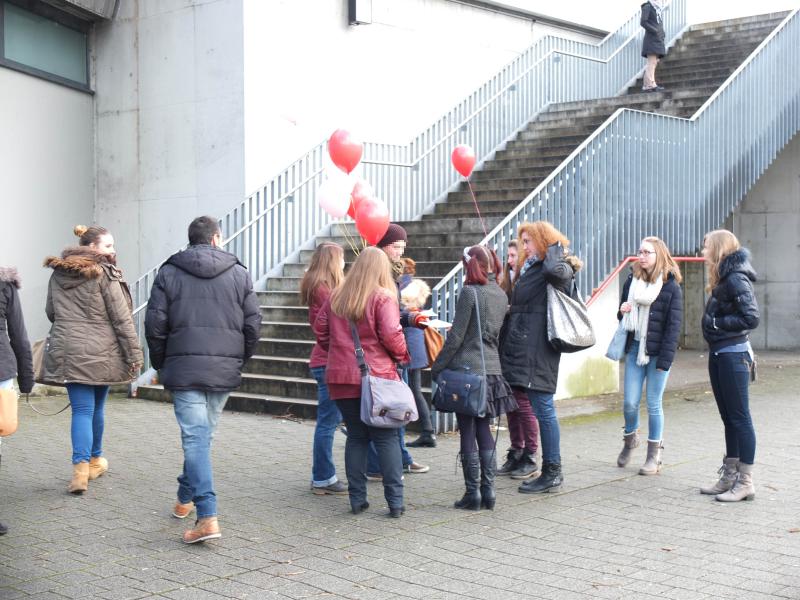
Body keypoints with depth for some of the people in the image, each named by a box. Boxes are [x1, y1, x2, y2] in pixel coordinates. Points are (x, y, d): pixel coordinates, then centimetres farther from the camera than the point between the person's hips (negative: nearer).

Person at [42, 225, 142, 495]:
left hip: (67, 352, 3)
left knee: (81, 409, 1)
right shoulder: (105, 275, -9)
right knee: (96, 407, 15)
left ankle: (81, 467, -14)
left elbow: (51, 312, 17)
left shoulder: (58, 275, 7)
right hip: (101, 352, -3)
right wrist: (134, 354, -7)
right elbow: (121, 319, -10)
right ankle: (95, 460, 32)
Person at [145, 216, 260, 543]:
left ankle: (207, 516, -15)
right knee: (204, 434, 17)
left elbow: (155, 325, 0)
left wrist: (161, 365, 13)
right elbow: (253, 324, 3)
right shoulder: (239, 273, 6)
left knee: (195, 437, -6)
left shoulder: (169, 273, 3)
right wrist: (239, 360, 17)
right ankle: (186, 497, 33)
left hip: (184, 368, -2)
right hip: (224, 370, 2)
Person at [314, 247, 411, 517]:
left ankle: (357, 499, 12)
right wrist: (402, 356, 1)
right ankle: (395, 502, 4)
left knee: (356, 436, 12)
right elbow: (391, 335, -16)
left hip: (341, 376, 4)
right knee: (386, 438, 4)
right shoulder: (383, 298, -9)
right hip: (377, 376, -4)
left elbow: (320, 329, 10)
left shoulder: (336, 297, 6)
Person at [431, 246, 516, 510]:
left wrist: (437, 366, -4)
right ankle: (488, 490, 13)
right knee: (484, 430, 12)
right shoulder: (501, 295, 9)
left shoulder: (470, 293, -12)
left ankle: (473, 493, 3)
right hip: (491, 368, 6)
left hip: (466, 369, -6)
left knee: (468, 432, 0)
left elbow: (456, 337, -12)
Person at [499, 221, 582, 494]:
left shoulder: (558, 269, -7)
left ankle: (552, 472, -1)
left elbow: (555, 270, -33)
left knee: (543, 408, -7)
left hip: (539, 352, -10)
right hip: (523, 350, 10)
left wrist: (556, 246, -16)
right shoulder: (530, 269, 22)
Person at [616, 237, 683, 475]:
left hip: (657, 352, -4)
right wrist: (623, 312, -8)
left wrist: (665, 359, -14)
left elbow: (674, 324, -8)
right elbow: (622, 316, 18)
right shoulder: (631, 281, 7)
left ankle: (654, 456, 14)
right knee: (630, 403, 2)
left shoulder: (671, 286, -5)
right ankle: (630, 439, 30)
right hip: (634, 348, 4)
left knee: (654, 404, 2)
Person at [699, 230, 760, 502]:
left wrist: (717, 322, -15)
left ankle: (745, 483, 1)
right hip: (718, 354, 10)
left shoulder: (736, 279, -16)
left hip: (734, 355, -10)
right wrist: (712, 322, 0)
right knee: (729, 418, 14)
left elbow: (751, 318, -22)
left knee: (739, 418, -4)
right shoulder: (721, 280, 13)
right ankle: (729, 478, 21)